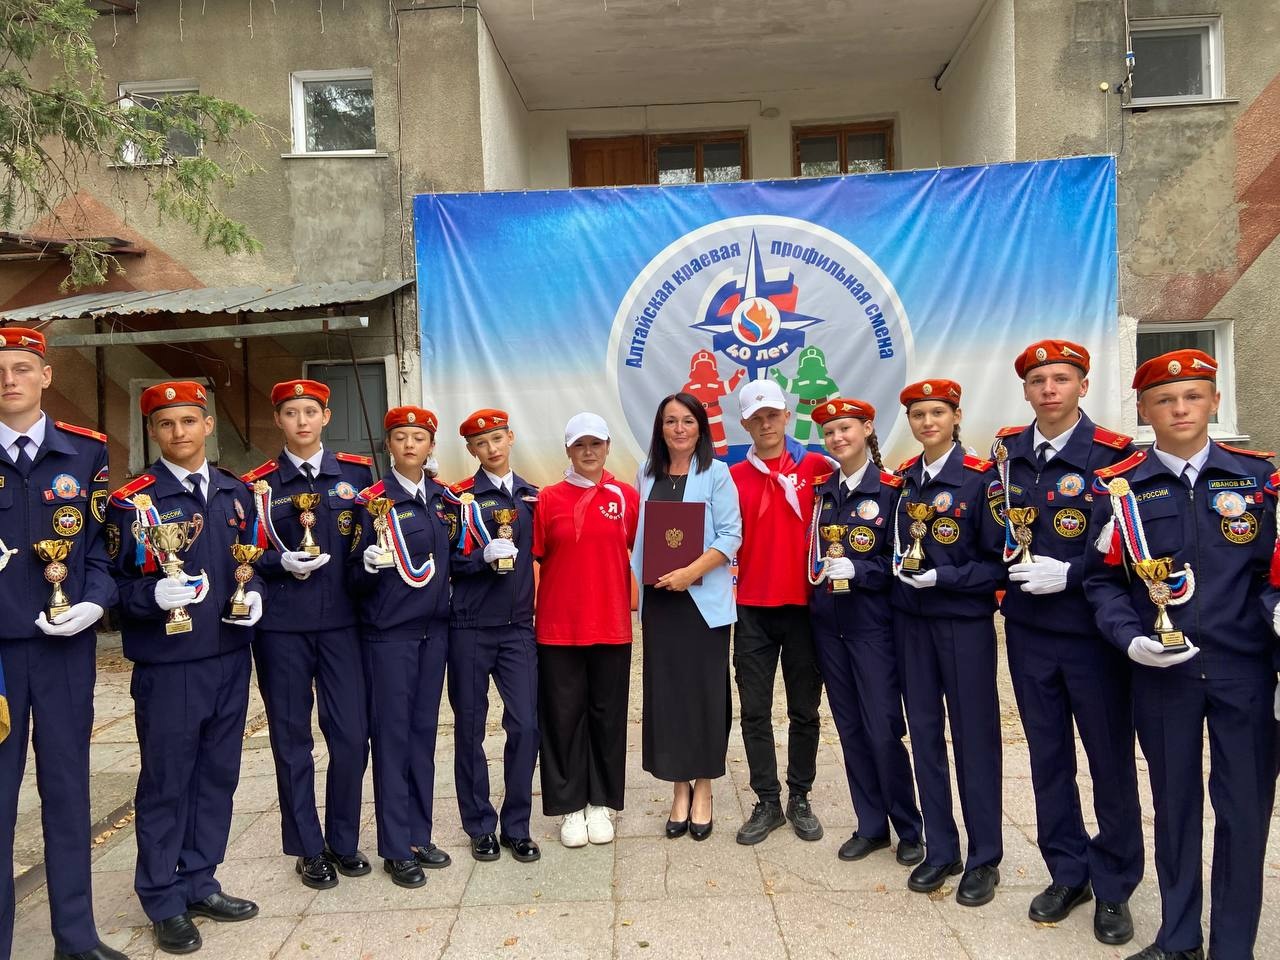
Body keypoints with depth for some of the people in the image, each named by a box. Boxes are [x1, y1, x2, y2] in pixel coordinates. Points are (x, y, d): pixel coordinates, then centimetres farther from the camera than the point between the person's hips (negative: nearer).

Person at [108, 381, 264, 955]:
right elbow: (113, 580, -7)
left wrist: (254, 594, -3)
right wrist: (154, 595, -26)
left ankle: (199, 883, 31)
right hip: (167, 664, -5)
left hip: (230, 658, 5)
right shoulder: (132, 501, -7)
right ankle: (164, 902, 23)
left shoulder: (235, 493, 8)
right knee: (165, 782, 7)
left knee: (217, 775, 14)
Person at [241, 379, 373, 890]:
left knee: (352, 737, 2)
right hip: (281, 627, -1)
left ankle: (343, 841, 24)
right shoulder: (257, 483, 3)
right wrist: (281, 563, -14)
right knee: (291, 740, 8)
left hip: (341, 622, 1)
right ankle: (308, 849, 25)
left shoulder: (357, 471, 6)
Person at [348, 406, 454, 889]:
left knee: (423, 731, 12)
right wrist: (371, 565, -26)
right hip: (389, 632, -5)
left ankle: (419, 835, 25)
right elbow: (355, 575, -7)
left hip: (434, 628, 5)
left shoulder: (444, 499, 9)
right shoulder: (373, 500, -7)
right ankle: (396, 848, 14)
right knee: (392, 735, 2)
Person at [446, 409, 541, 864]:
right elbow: (448, 561, -5)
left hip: (518, 628, 2)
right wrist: (484, 556, -20)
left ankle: (517, 826, 16)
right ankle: (480, 827, 23)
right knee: (470, 728, 7)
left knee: (525, 726, -1)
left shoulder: (533, 497, 9)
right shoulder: (458, 497, -1)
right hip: (469, 629, -2)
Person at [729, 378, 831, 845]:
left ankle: (800, 799, 26)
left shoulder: (816, 467, 0)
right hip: (752, 609, 1)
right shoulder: (733, 477, 4)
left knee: (804, 710, 10)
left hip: (803, 605, -1)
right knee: (755, 711, 6)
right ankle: (767, 803, 19)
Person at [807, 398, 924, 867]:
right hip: (828, 624, 5)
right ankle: (871, 826, 25)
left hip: (873, 625, -5)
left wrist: (857, 570, -19)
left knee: (883, 731, -2)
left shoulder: (891, 490, -7)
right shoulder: (822, 491, 9)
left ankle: (909, 829, 19)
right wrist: (819, 572, -1)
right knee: (850, 728, 11)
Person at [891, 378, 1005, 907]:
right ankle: (940, 850, 24)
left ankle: (984, 859, 20)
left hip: (965, 621, -5)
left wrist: (943, 577, -18)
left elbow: (998, 561, -10)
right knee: (924, 733, 10)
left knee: (974, 736, 5)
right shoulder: (902, 479, 6)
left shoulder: (980, 476, -10)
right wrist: (901, 568, 0)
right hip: (911, 620, 5)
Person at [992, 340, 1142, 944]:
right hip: (1028, 631, 4)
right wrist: (1007, 557, -1)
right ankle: (1068, 874, 31)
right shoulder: (1006, 452, 4)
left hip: (1093, 633, -4)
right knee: (1048, 757, 14)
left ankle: (1114, 887, 27)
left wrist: (1070, 573, -19)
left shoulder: (1114, 455, -10)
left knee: (1110, 759, 9)